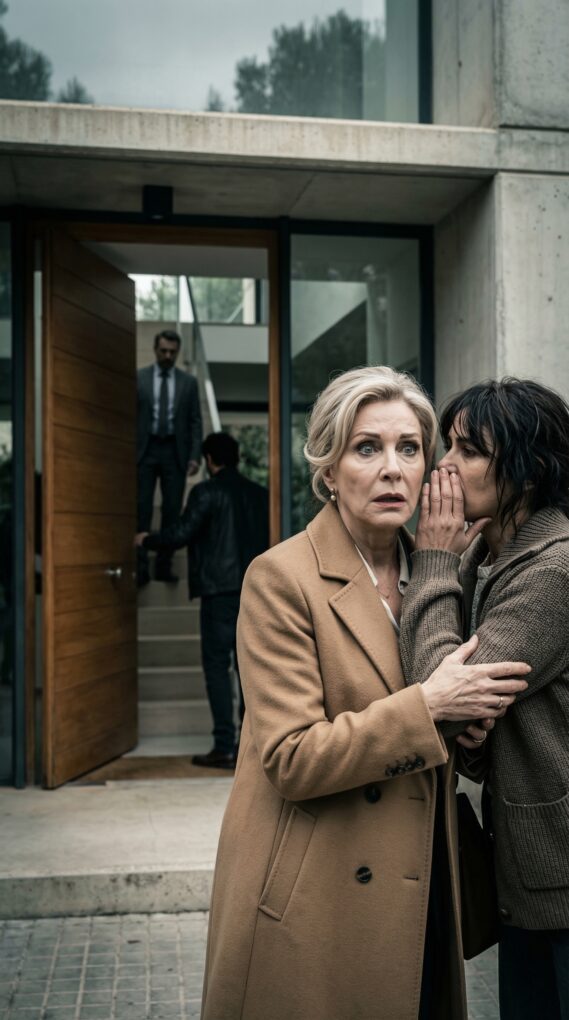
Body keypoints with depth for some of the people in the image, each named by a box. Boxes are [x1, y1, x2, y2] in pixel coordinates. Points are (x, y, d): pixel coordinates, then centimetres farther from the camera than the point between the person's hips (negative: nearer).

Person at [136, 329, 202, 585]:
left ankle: (164, 566, 10)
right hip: (145, 450, -1)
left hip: (175, 452, 1)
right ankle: (141, 567, -1)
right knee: (141, 509, -4)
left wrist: (194, 456, -3)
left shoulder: (189, 382, 8)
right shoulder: (138, 378, 5)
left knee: (172, 510, 2)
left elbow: (195, 422, 6)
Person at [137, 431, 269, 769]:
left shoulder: (206, 492, -6)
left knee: (217, 666, -1)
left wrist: (147, 541, 6)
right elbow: (270, 539, 12)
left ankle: (224, 748, -3)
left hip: (220, 589, -6)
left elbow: (181, 533, -11)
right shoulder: (260, 493, 11)